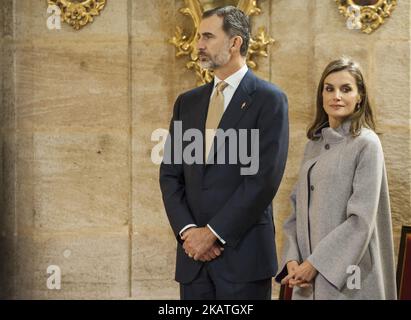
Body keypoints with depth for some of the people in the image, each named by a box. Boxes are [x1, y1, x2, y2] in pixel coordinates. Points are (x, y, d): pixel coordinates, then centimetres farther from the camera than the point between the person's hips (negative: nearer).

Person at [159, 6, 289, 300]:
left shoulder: (269, 99, -4)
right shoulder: (187, 102, 13)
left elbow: (264, 178, -12)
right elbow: (170, 175, 10)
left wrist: (213, 232, -12)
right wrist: (187, 230, -6)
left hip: (243, 253, -5)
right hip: (193, 254, 5)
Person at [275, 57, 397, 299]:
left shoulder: (366, 144, -8)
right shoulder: (314, 144, 10)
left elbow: (362, 219, -14)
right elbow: (298, 208, 10)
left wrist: (316, 263, -15)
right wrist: (292, 258, -4)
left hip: (344, 272, -5)